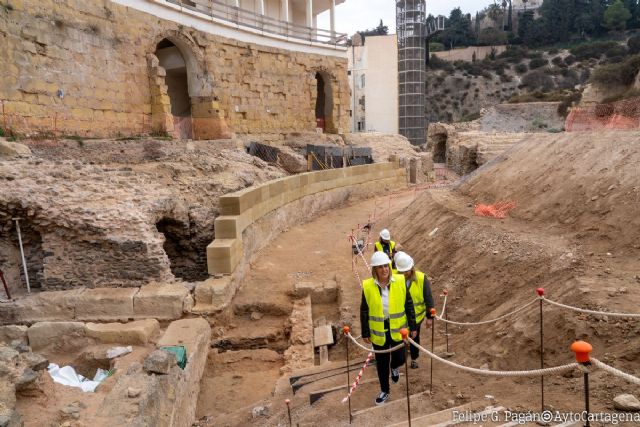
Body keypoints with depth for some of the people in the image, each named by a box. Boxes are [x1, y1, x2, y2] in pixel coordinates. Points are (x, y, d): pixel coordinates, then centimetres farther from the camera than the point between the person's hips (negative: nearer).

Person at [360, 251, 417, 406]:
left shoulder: (400, 281, -11)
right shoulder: (367, 286, -12)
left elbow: (408, 305, -2)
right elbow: (364, 311, -3)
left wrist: (412, 327, 1)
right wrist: (365, 333, -1)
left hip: (398, 329, 0)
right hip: (379, 332, 0)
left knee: (399, 358, 5)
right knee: (382, 363, 13)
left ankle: (394, 367, 43)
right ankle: (384, 391, 36)